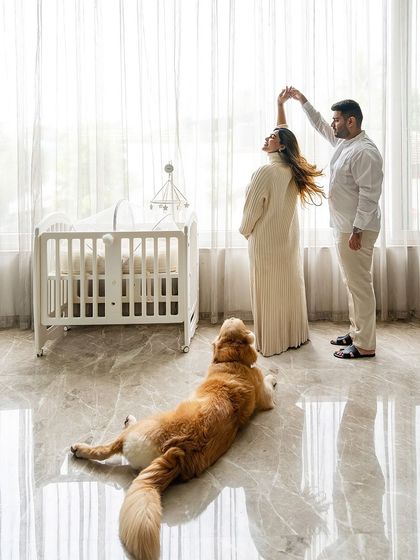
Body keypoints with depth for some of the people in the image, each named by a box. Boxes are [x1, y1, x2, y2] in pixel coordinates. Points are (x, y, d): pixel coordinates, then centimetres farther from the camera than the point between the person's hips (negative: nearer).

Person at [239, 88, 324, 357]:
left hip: (267, 239, -7)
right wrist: (280, 105, 15)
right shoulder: (292, 168, -1)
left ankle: (272, 342, 10)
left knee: (270, 290, 2)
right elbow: (285, 133, 15)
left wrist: (245, 231, 2)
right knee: (290, 286, 15)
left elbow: (252, 208, -15)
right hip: (289, 237, 7)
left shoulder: (266, 171, -21)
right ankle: (295, 335, 25)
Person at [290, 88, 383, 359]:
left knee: (360, 284, -5)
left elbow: (369, 195, -22)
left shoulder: (365, 152, -19)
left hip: (356, 230, -10)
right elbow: (320, 125, 30)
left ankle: (365, 345, 1)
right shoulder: (343, 142, 11)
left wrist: (357, 231, -23)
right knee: (352, 283, 16)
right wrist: (303, 101, 30)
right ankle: (357, 332, 26)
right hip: (343, 226, 10)